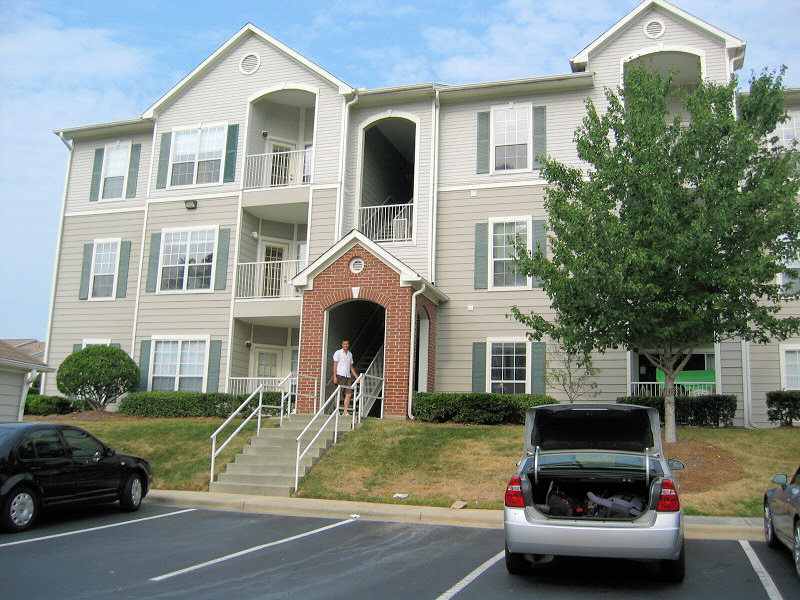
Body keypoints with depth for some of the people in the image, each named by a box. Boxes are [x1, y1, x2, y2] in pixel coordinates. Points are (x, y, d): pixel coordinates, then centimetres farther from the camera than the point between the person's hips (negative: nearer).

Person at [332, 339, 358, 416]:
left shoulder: (350, 354, 19)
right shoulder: (338, 353, 4)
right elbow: (335, 365, -1)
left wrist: (356, 377, 18)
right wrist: (335, 376, -11)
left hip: (348, 377, 5)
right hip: (340, 376, -5)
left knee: (349, 394, -4)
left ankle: (345, 412, -1)